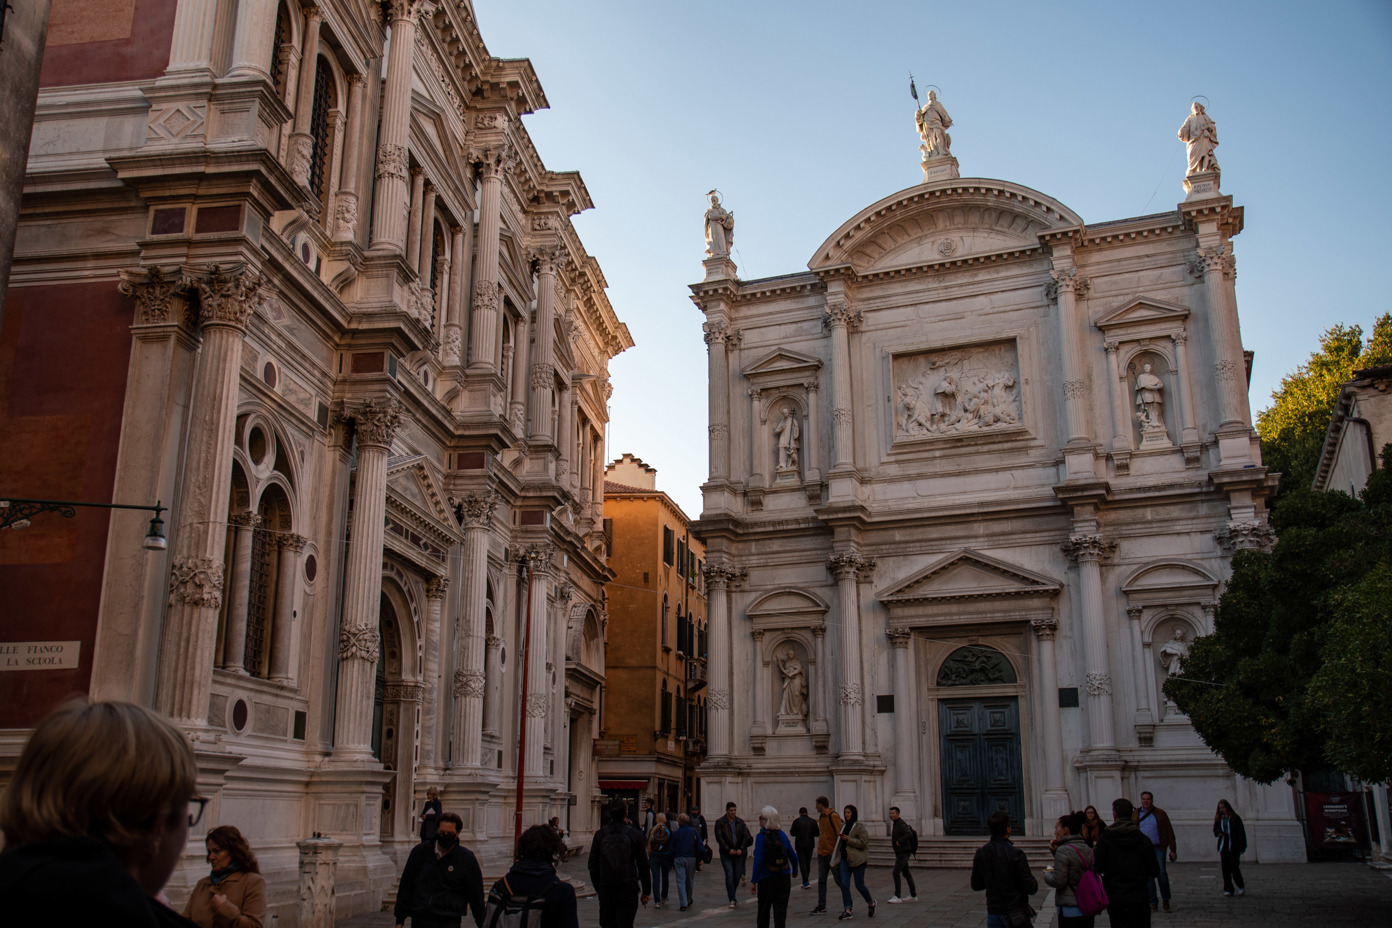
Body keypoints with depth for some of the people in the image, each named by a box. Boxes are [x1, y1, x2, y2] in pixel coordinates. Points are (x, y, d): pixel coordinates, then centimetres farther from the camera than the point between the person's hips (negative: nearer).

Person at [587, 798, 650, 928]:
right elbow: (643, 865, -1)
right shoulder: (634, 834, -6)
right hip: (628, 888, -2)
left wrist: (597, 887, 19)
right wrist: (646, 891, 8)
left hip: (605, 889, 2)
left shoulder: (600, 834, -1)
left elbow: (593, 865, 6)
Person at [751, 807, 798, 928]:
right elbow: (793, 856, 8)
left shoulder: (761, 837, -13)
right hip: (784, 878, 4)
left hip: (767, 880, -4)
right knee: (780, 911, 6)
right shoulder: (782, 835, 1)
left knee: (763, 911, 14)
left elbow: (758, 861, -17)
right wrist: (795, 871, 25)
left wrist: (753, 881, -12)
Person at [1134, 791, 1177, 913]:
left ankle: (1165, 900, 7)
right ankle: (1152, 902, 11)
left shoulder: (1160, 814, 4)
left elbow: (1169, 832, 4)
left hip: (1158, 848, -2)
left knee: (1161, 873, -12)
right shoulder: (1136, 814, 9)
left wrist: (1172, 850, 0)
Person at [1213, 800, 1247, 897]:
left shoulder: (1235, 818, -3)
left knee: (1234, 867, -8)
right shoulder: (1219, 818, 10)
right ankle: (1228, 889, 7)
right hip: (1223, 846, 4)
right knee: (1225, 869, 1)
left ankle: (1241, 887, 14)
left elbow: (1241, 833, -4)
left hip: (1233, 847, -4)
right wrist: (1218, 833, -9)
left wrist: (1242, 848, -9)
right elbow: (1215, 829, 16)